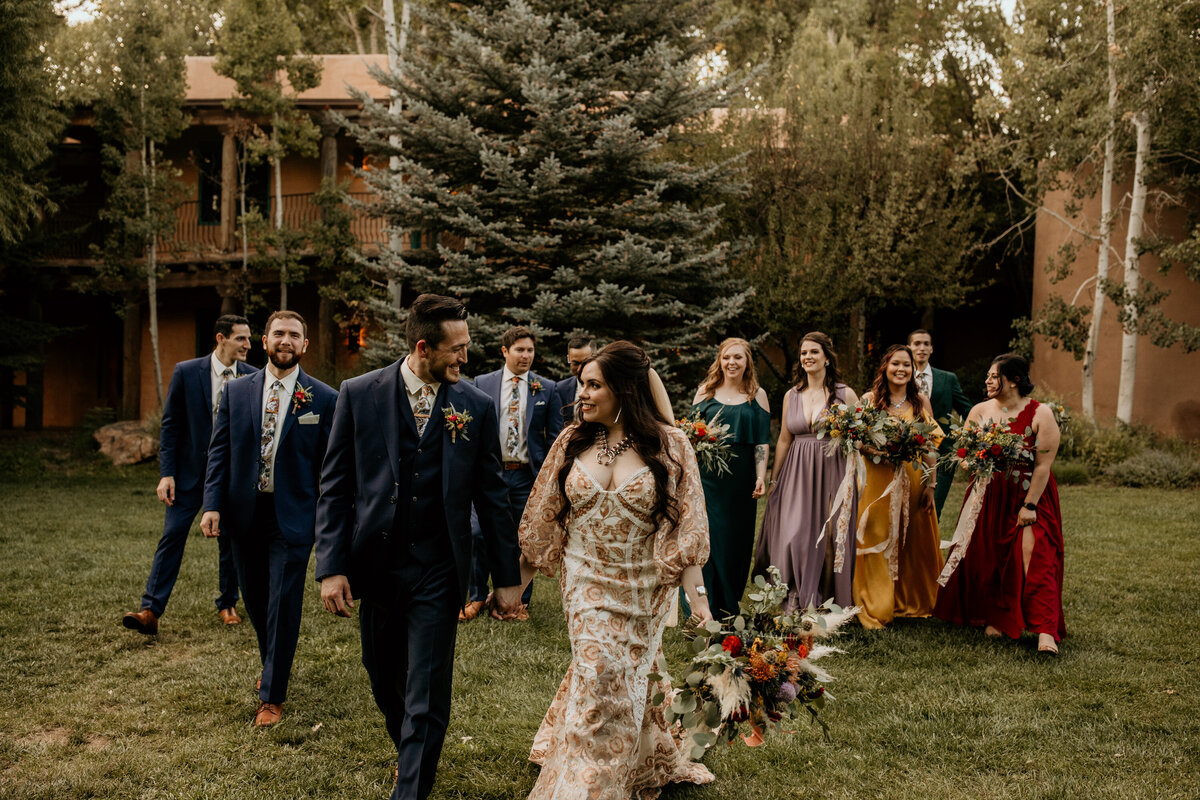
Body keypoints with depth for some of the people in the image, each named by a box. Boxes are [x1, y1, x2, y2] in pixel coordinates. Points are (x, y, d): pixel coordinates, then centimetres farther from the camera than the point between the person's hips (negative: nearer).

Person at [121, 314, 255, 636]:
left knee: (231, 540, 10)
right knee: (172, 537, -5)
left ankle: (227, 605, 27)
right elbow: (171, 426, -2)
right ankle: (151, 611, -4)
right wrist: (166, 473, -8)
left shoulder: (253, 378, 0)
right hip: (190, 471, -1)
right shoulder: (186, 372, -4)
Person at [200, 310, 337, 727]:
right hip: (244, 513, 4)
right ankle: (274, 664, 41)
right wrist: (212, 504, -6)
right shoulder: (237, 392, 5)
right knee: (256, 602, 16)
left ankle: (272, 696, 10)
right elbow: (219, 450, 5)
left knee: (283, 606, -2)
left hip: (292, 517, -3)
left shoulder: (324, 399, -3)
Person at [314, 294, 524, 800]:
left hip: (438, 574, -1)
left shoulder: (476, 407, -2)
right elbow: (335, 487, -2)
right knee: (384, 681, 18)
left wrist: (507, 577, 4)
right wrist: (331, 567, -8)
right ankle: (407, 751, 46)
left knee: (427, 697, -1)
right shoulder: (359, 395, -4)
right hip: (375, 565, 1)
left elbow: (492, 496, 3)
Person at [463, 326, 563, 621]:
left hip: (528, 475, 0)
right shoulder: (482, 384, 4)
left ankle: (520, 600, 21)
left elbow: (554, 437, 5)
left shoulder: (547, 389, 4)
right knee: (478, 533, -3)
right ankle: (477, 597, 14)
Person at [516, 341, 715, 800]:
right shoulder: (574, 441, -2)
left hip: (645, 589, -1)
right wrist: (516, 581, 5)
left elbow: (684, 527, -10)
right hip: (588, 584, 1)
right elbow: (543, 519, 4)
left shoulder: (668, 445, -9)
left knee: (630, 675, 12)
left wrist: (697, 594, -18)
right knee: (601, 675, -2)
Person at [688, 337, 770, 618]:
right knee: (705, 538, -2)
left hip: (741, 479, 0)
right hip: (707, 476, 0)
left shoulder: (757, 395, 6)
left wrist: (761, 477, -7)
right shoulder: (705, 392, 6)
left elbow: (762, 440, 3)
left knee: (737, 540, 5)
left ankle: (729, 609, 18)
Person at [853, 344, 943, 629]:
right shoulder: (869, 399, 2)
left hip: (913, 480, 2)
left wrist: (931, 484, -1)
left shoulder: (921, 401, 7)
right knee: (878, 542, -2)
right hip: (878, 480, -2)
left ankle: (913, 603, 23)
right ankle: (877, 608, 6)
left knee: (915, 541, 7)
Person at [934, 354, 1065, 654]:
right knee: (988, 558, 4)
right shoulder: (980, 411, 5)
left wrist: (1030, 505, -15)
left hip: (1029, 496, -4)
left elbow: (1044, 464, -10)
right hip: (989, 497, 4)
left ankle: (1045, 631, -17)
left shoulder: (1040, 414, -8)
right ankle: (997, 618, 20)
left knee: (1034, 558, -14)